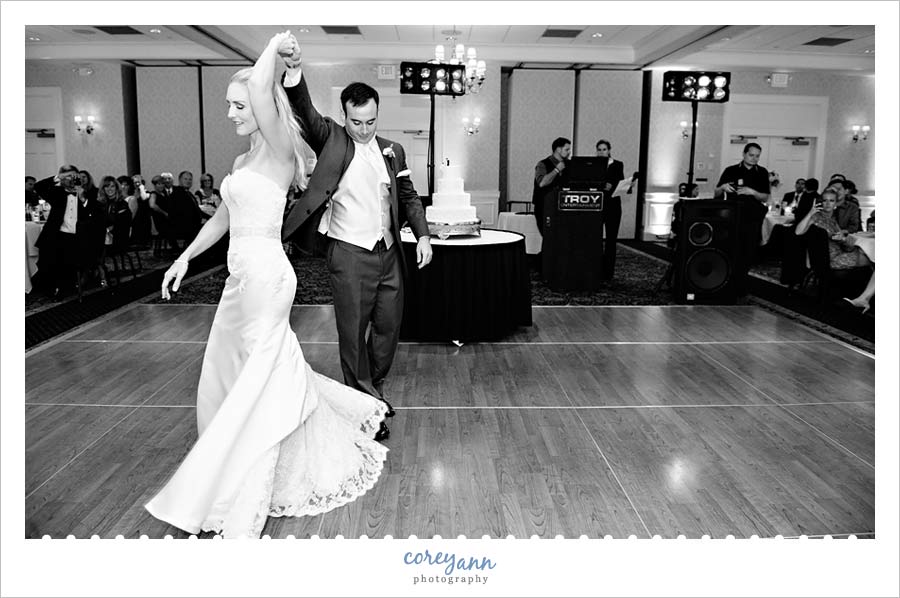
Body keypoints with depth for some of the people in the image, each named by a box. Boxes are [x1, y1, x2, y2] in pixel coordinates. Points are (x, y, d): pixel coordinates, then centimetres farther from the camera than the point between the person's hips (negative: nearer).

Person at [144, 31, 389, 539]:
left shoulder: (279, 153, -11)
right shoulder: (243, 161, 15)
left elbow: (261, 84, -26)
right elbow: (223, 218, 24)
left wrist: (276, 47, -7)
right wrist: (185, 257, 22)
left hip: (266, 273, -9)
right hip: (242, 274, 9)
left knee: (256, 377, 0)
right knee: (231, 370, 17)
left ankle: (242, 500, 13)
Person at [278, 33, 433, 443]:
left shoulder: (392, 151, 10)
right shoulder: (331, 140, -2)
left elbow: (408, 196, 15)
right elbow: (305, 112, -18)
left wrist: (422, 235, 2)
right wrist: (294, 70, -36)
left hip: (389, 253, 5)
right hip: (350, 254, -5)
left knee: (389, 325, 14)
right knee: (353, 331, 1)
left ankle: (374, 389, 36)